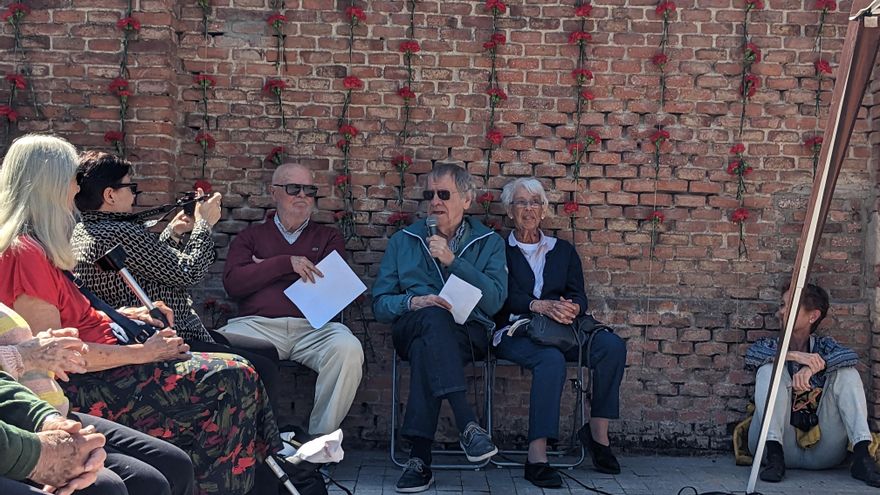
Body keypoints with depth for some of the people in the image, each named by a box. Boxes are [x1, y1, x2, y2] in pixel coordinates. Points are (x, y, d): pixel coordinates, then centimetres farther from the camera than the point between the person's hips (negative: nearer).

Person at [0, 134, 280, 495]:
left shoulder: (34, 247, 15)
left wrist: (121, 315, 11)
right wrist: (141, 352, -16)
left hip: (95, 370, 10)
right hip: (84, 390, -10)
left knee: (235, 373, 1)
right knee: (230, 379, -15)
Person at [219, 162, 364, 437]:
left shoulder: (328, 237, 24)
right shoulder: (251, 236, 24)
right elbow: (233, 283, 4)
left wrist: (265, 269, 6)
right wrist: (286, 263, -5)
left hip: (314, 325, 1)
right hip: (257, 323, 0)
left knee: (347, 349, -32)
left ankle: (321, 437, -17)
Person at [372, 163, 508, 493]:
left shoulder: (488, 242, 12)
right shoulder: (403, 241, 17)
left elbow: (494, 301, -5)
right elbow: (379, 304, 10)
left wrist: (452, 261, -11)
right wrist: (413, 302, -12)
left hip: (468, 334, 0)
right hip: (411, 329, 1)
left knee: (426, 349, -35)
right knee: (434, 317, -36)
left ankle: (420, 456, -34)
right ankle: (467, 425, -45)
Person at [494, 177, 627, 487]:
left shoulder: (563, 250, 23)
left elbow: (578, 296, 11)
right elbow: (504, 296, -4)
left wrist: (571, 307, -14)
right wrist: (540, 306, -21)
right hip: (515, 331, -4)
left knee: (612, 346, -25)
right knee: (551, 360, -37)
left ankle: (598, 432, -16)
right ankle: (536, 458, -39)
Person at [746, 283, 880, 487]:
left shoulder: (822, 345, 11)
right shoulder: (772, 346, 9)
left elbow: (851, 356, -14)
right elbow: (751, 355, -17)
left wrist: (814, 367, -31)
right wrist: (793, 355, -29)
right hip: (782, 446, -1)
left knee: (846, 373, -10)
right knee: (770, 369, -18)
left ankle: (862, 455, -25)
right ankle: (773, 455, -31)